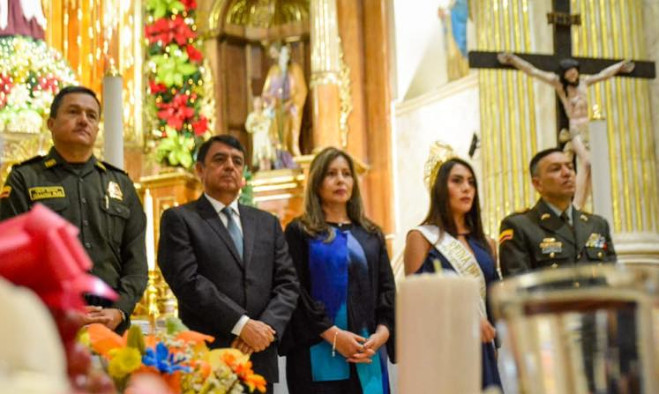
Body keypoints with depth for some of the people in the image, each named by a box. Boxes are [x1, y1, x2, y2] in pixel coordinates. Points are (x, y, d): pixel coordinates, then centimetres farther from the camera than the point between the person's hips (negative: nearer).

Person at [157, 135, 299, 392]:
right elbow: (188, 282, -10)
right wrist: (242, 324, -16)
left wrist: (266, 327, -8)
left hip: (259, 360, 5)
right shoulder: (179, 219, 2)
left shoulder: (267, 223, 17)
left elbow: (287, 284, 10)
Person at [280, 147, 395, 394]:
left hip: (367, 357, 4)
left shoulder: (371, 235, 17)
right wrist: (331, 334, -15)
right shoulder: (299, 232, 4)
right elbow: (295, 291, -6)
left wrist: (382, 333, -7)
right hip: (319, 356, -4)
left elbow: (387, 290, 11)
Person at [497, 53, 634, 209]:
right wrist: (513, 59, -9)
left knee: (588, 169, -4)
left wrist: (620, 66, 46)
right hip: (575, 128, -6)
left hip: (589, 128, 6)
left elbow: (603, 74, 33)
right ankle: (576, 206, -28)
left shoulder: (584, 81, 15)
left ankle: (579, 208, -5)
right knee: (586, 163, -24)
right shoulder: (557, 82, 2)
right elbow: (533, 71, -3)